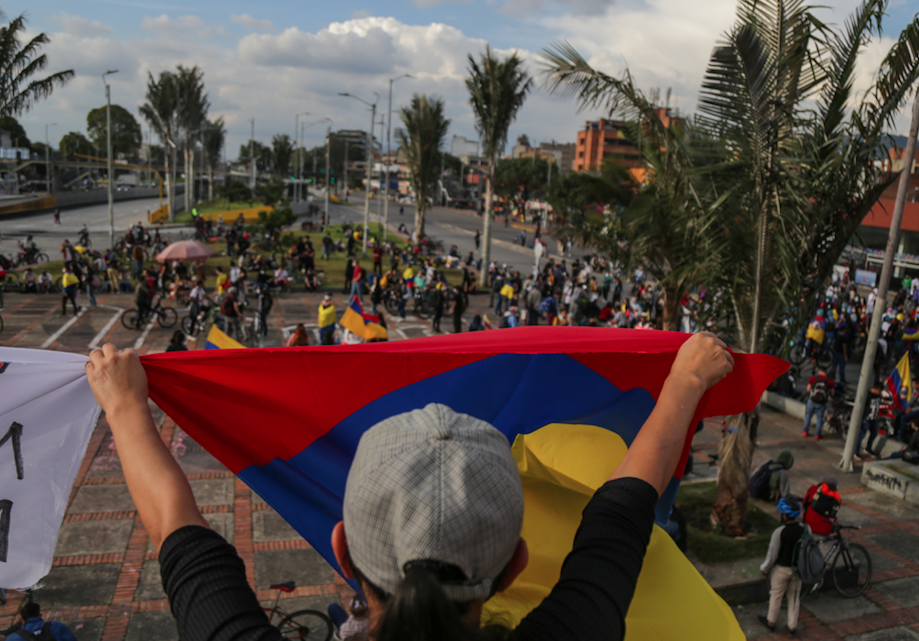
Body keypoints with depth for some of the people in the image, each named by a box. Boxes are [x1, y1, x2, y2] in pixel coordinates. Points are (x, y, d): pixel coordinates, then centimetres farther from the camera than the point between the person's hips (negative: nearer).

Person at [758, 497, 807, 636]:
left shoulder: (779, 532, -27)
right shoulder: (805, 529, -14)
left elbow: (772, 555, -18)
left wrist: (764, 568, -2)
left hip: (782, 569, -4)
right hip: (798, 568, 4)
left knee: (776, 595, 16)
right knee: (794, 597, 19)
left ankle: (771, 622, 34)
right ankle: (792, 626, 30)